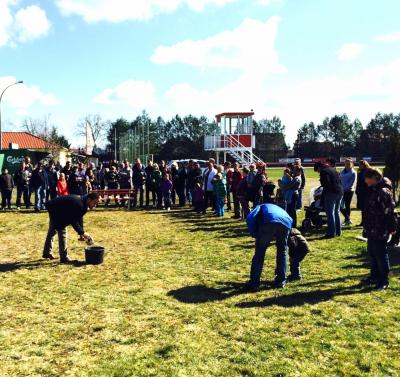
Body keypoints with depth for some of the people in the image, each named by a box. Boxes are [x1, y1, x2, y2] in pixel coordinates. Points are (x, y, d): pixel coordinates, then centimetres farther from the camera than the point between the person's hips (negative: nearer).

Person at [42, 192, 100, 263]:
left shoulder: (83, 204, -6)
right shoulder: (78, 204, -35)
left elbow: (79, 218, 1)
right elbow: (73, 221, -32)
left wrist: (81, 234, -2)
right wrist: (82, 233, -28)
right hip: (55, 210, -10)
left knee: (52, 231, 21)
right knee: (62, 232, -11)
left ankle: (47, 253, 37)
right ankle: (64, 257, -5)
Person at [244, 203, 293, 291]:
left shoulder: (261, 207, 38)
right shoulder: (279, 209, 48)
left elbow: (250, 219, 15)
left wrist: (255, 236, 22)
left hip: (269, 222, -4)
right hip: (285, 223, 4)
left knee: (259, 253, 6)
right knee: (282, 252, 24)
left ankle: (254, 283, 6)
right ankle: (281, 280, 29)